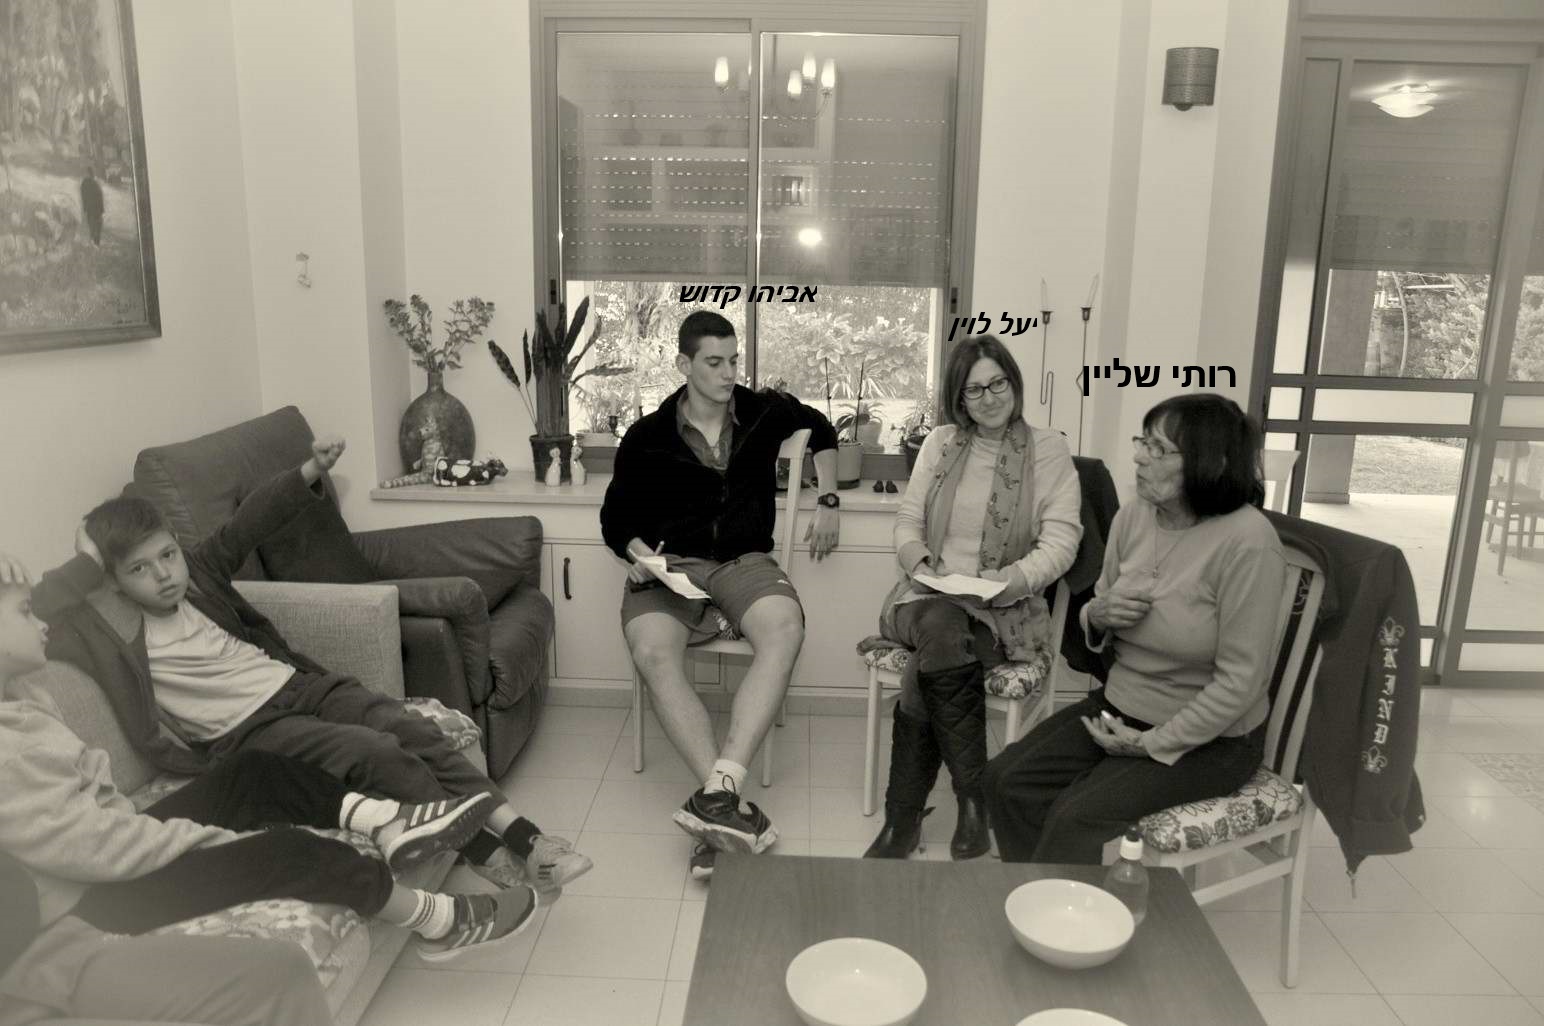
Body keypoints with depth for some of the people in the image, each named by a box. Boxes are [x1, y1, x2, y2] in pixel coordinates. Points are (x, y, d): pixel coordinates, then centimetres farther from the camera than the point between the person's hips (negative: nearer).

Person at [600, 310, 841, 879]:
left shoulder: (765, 412, 8)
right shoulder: (647, 437, 3)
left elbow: (821, 429, 30)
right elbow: (616, 518, 12)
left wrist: (828, 502, 21)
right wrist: (640, 553, -10)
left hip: (744, 561, 1)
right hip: (670, 568, 0)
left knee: (784, 629, -36)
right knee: (653, 652, -35)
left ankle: (717, 790, -41)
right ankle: (729, 804, -35)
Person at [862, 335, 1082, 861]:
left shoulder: (1048, 449, 4)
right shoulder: (941, 443, 13)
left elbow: (1060, 541, -4)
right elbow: (907, 523, 11)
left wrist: (1010, 581, -22)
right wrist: (919, 563, -11)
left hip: (1006, 608, -2)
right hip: (929, 595, 2)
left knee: (929, 664, -33)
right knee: (942, 630, -35)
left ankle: (903, 818, -17)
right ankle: (973, 801, -23)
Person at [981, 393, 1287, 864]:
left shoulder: (1246, 543, -23)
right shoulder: (1132, 517, -2)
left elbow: (1239, 682, -21)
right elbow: (1096, 626, 12)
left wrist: (1151, 745, -18)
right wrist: (1097, 615, -13)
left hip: (1207, 737, -7)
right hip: (1121, 705, 7)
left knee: (1074, 820, -20)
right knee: (1007, 780, -7)